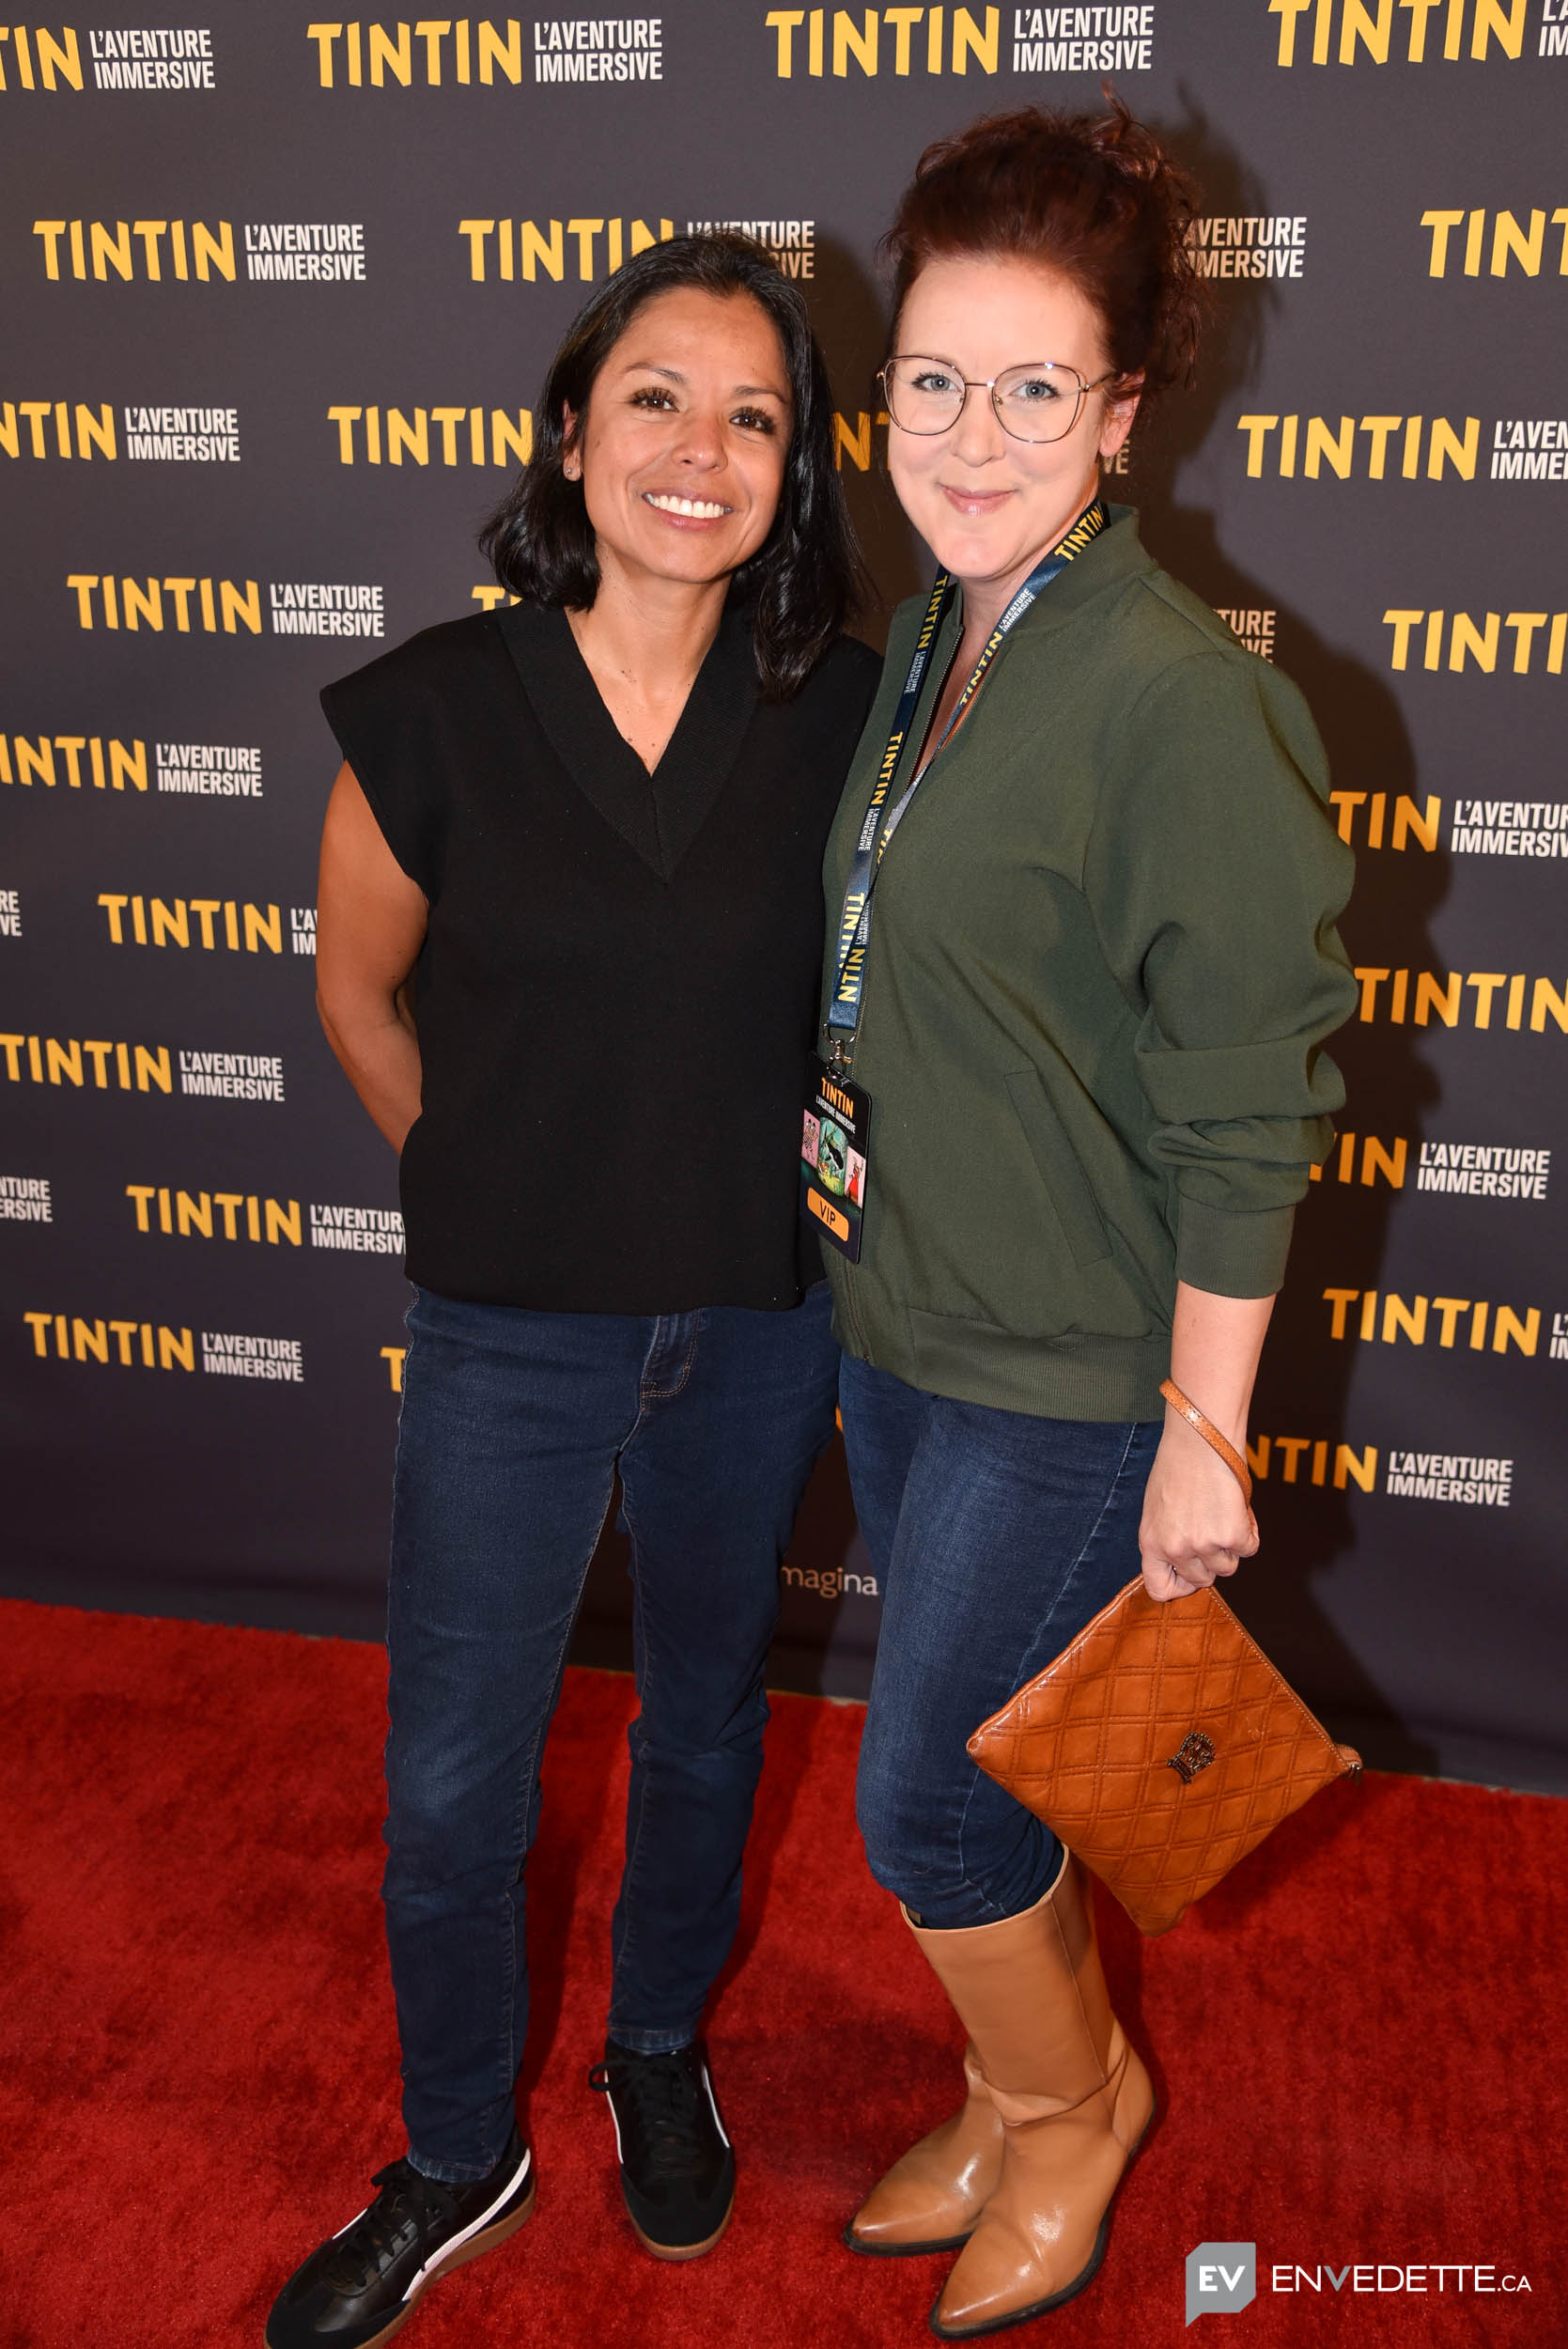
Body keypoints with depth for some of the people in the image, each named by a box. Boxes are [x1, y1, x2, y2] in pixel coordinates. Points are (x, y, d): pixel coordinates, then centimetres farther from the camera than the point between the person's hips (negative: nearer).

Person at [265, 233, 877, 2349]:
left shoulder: (845, 711, -7)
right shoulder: (437, 709, -11)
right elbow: (362, 994, 4)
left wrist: (809, 1197, 4)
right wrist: (506, 1193, 7)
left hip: (757, 1325, 2)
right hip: (509, 1338, -1)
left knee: (706, 1718, 20)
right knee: (452, 1781, 9)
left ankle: (660, 2054, 48)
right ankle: (456, 2160, 36)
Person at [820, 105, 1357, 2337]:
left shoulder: (1181, 700, -21)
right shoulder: (923, 645, 4)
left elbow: (1247, 1104, -19)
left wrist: (1204, 1435, -16)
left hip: (1070, 1371, -7)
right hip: (899, 1318, 7)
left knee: (926, 1794, 6)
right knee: (986, 1758, 21)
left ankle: (1068, 2097, 36)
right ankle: (1030, 2098, 46)